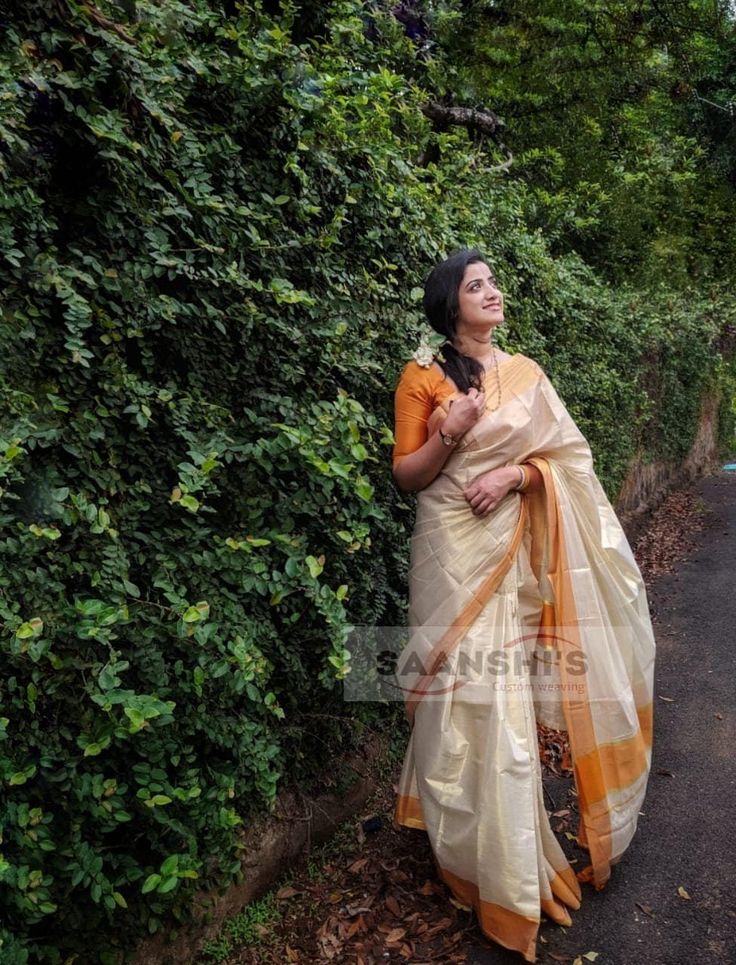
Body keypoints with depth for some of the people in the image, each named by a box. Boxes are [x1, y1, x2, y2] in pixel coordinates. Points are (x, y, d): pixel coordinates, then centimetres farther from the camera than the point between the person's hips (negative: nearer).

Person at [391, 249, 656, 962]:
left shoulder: (524, 372, 10)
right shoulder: (423, 375, -3)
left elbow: (563, 455, 8)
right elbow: (405, 476, -3)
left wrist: (513, 473, -11)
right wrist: (451, 432, -19)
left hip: (515, 548, 4)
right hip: (454, 550, -3)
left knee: (509, 684, 9)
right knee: (465, 688, -1)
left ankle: (511, 843, 31)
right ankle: (475, 853, 18)